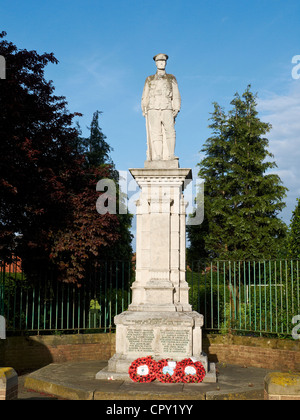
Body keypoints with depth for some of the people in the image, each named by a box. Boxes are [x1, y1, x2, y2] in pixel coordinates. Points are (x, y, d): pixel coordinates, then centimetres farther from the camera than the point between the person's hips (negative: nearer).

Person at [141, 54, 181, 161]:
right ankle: (156, 157, -17)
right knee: (155, 133, -12)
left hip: (167, 109, 0)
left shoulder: (171, 78, 21)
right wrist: (144, 111, 6)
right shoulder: (149, 79, 22)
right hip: (153, 109, 1)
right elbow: (145, 97, 19)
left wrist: (176, 109, -1)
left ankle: (169, 156, -21)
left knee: (170, 131, -18)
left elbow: (176, 95, 14)